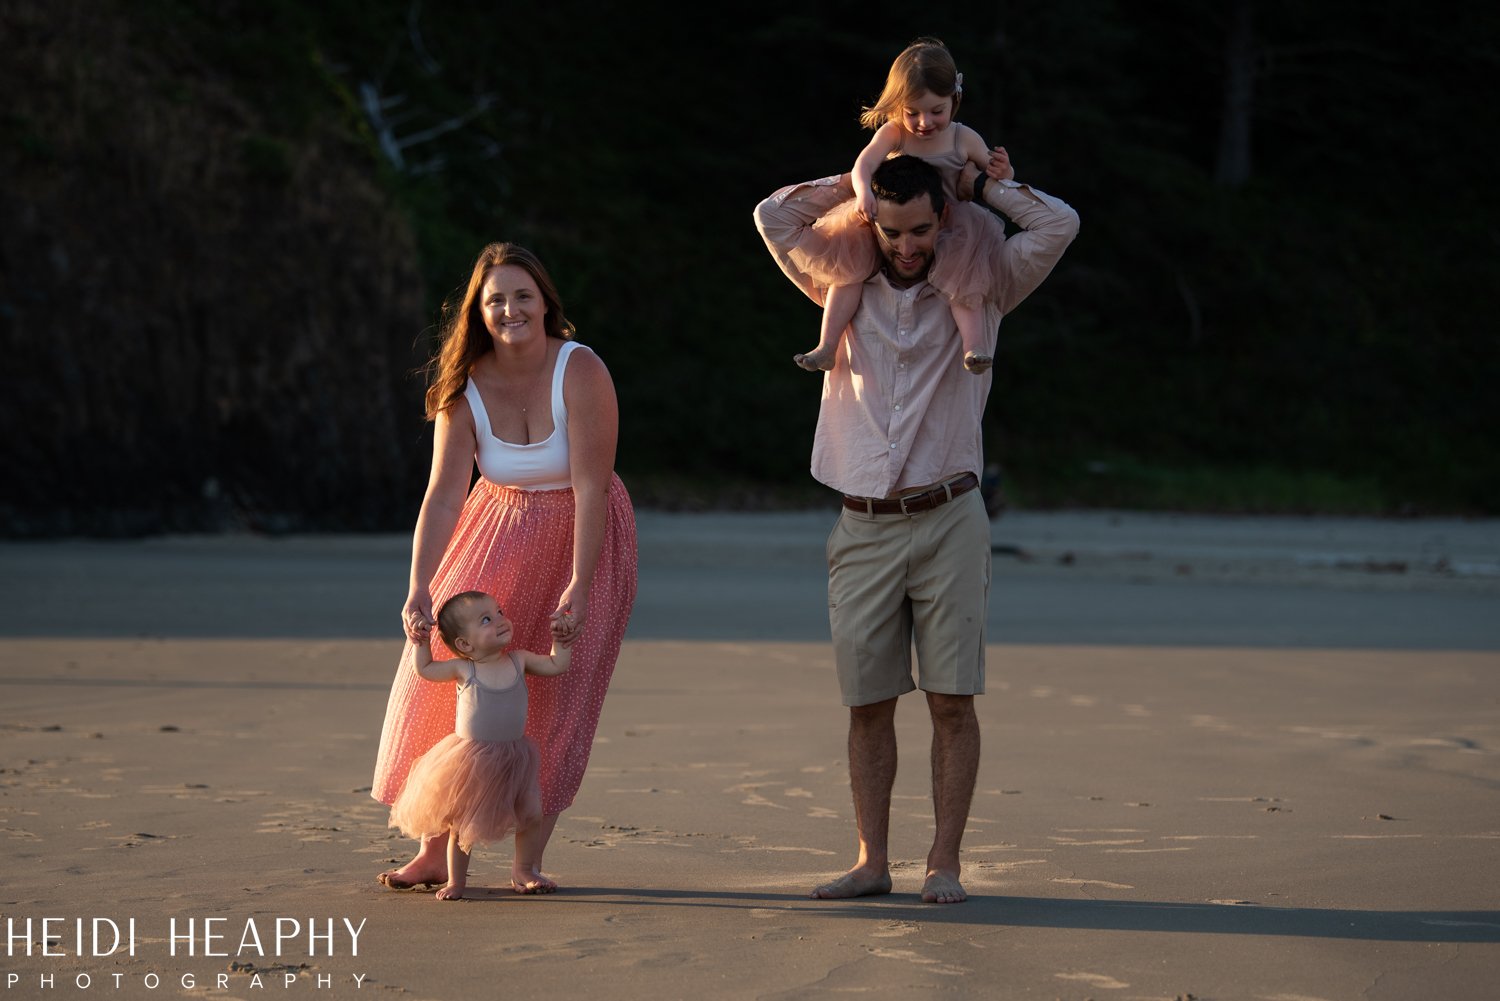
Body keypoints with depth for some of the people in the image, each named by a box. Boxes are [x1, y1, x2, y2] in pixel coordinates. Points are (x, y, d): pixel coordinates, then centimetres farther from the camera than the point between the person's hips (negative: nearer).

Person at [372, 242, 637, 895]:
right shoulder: (465, 388, -14)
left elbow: (590, 486, -25)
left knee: (555, 696, -6)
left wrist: (579, 587, -30)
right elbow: (443, 495, -19)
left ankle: (529, 860, 1)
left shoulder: (580, 372, -24)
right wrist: (419, 589, -30)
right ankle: (436, 852, 6)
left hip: (582, 534, -3)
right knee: (453, 669, -3)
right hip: (501, 530, 3)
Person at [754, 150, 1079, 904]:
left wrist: (974, 181, 6)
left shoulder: (981, 288, 6)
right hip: (863, 528, 2)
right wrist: (864, 177, 9)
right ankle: (871, 861, 9)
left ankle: (945, 863, 0)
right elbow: (774, 215, 10)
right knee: (867, 702, 3)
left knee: (951, 699, -4)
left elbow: (1058, 224, -1)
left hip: (947, 522, -2)